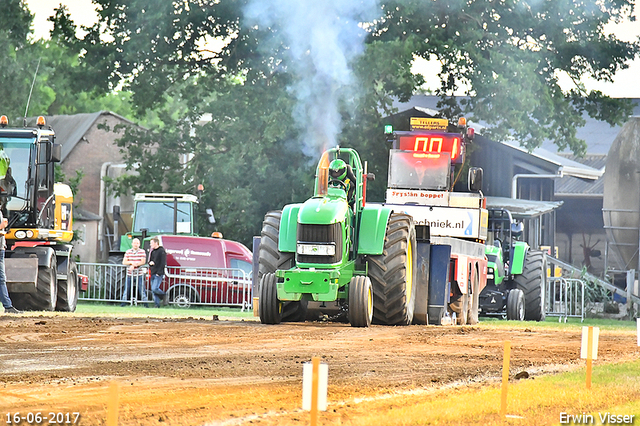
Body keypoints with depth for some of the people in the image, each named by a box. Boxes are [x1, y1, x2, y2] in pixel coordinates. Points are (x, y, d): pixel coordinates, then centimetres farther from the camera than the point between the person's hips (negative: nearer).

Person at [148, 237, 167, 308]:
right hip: (153, 274, 8)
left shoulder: (161, 251, -8)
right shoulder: (152, 251, 17)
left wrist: (159, 272, -18)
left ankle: (163, 295, 6)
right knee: (153, 290, 4)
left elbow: (163, 263, -13)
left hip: (158, 274, -8)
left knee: (154, 289, -18)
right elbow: (150, 260, 25)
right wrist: (150, 263, 0)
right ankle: (157, 304, 8)